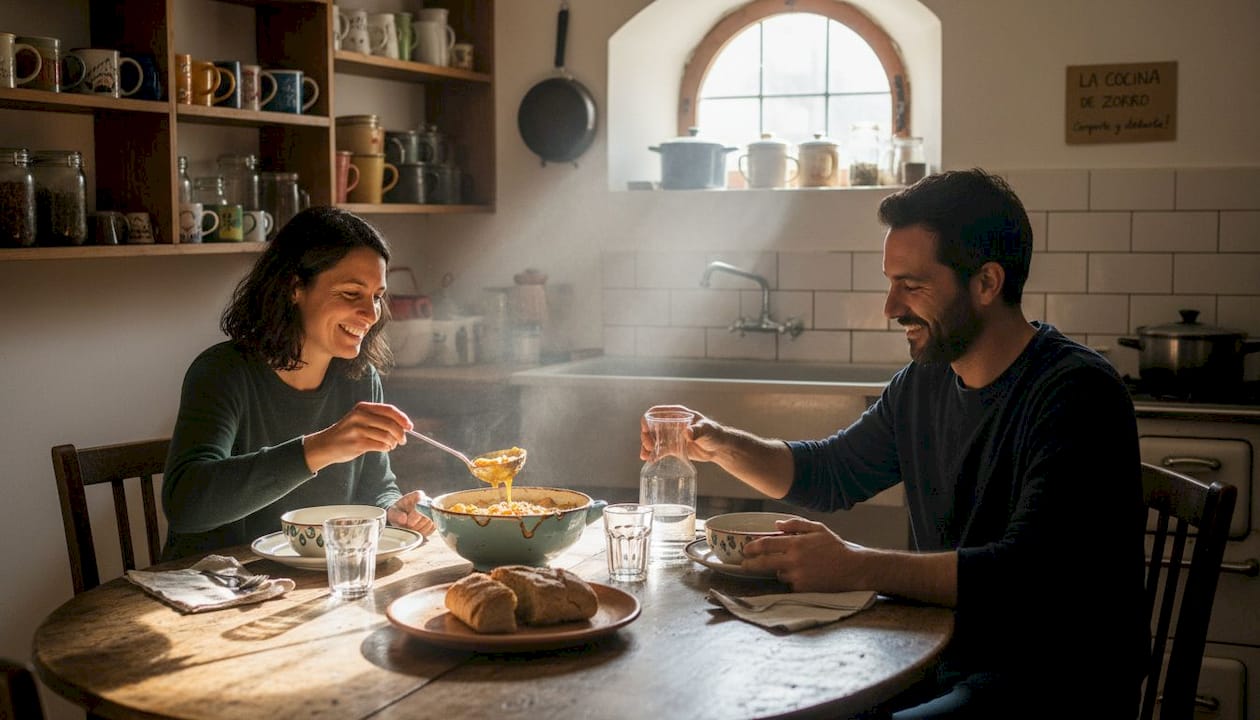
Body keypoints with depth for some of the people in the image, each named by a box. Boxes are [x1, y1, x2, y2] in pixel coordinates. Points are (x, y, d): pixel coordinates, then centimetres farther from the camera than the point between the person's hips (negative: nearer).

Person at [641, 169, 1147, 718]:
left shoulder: (1076, 393, -18)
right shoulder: (923, 383, 7)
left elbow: (1026, 574, -28)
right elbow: (829, 474, 20)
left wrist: (856, 568, -31)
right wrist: (719, 445, 4)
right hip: (947, 662, 8)